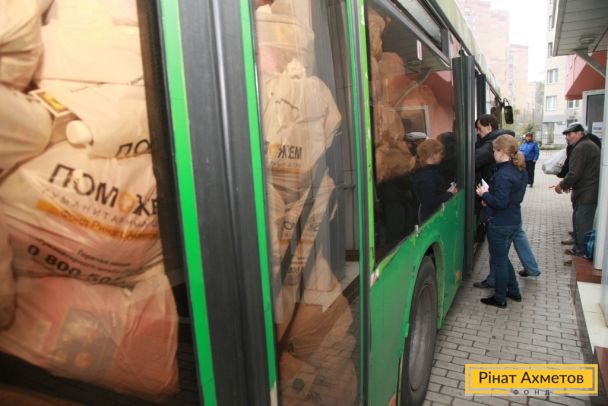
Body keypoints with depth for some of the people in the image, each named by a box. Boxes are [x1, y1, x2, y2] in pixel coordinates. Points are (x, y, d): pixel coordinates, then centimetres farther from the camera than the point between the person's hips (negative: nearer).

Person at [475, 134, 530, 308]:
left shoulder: (503, 175, -23)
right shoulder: (520, 171, 6)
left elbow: (500, 203, -26)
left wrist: (484, 194, -11)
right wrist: (490, 196, 5)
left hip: (500, 224, -9)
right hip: (514, 221, 9)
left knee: (498, 261, 6)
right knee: (503, 258, 24)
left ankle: (500, 299, 19)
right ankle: (514, 291, 34)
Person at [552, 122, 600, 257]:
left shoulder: (580, 148, -17)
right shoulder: (590, 145, 17)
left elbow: (574, 174, -23)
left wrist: (562, 185, -7)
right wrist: (567, 184, 15)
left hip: (585, 194, -10)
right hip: (590, 192, 10)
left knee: (582, 225, -2)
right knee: (578, 221, 18)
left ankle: (582, 254, 6)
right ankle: (578, 248, 27)